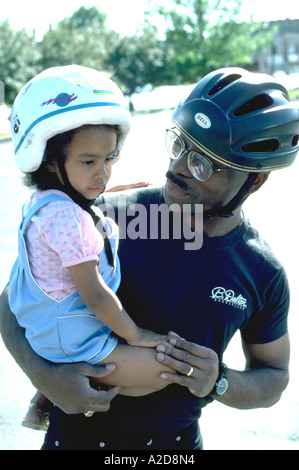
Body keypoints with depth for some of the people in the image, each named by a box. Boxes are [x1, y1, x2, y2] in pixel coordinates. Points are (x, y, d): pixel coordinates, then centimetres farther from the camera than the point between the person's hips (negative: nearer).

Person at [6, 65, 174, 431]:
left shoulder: (41, 203, 3)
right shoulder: (70, 218, -27)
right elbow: (94, 294, -24)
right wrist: (134, 335, -10)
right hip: (74, 342, -9)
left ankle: (45, 396, 27)